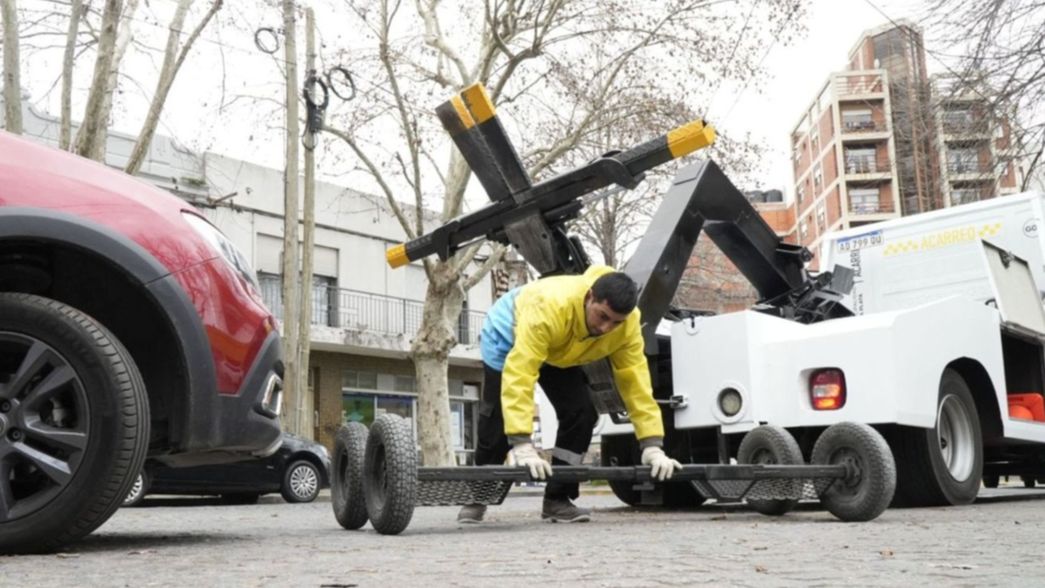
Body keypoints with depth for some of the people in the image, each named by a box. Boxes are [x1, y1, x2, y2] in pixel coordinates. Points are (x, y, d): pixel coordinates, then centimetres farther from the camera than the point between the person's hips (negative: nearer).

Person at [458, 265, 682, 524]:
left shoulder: (628, 325, -30)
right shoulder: (550, 306, -47)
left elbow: (635, 381, -25)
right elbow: (519, 374, -50)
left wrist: (652, 446, -32)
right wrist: (522, 444, -56)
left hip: (560, 353, 5)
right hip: (508, 334, -4)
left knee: (582, 413, -11)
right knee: (498, 424, -6)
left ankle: (557, 498, 1)